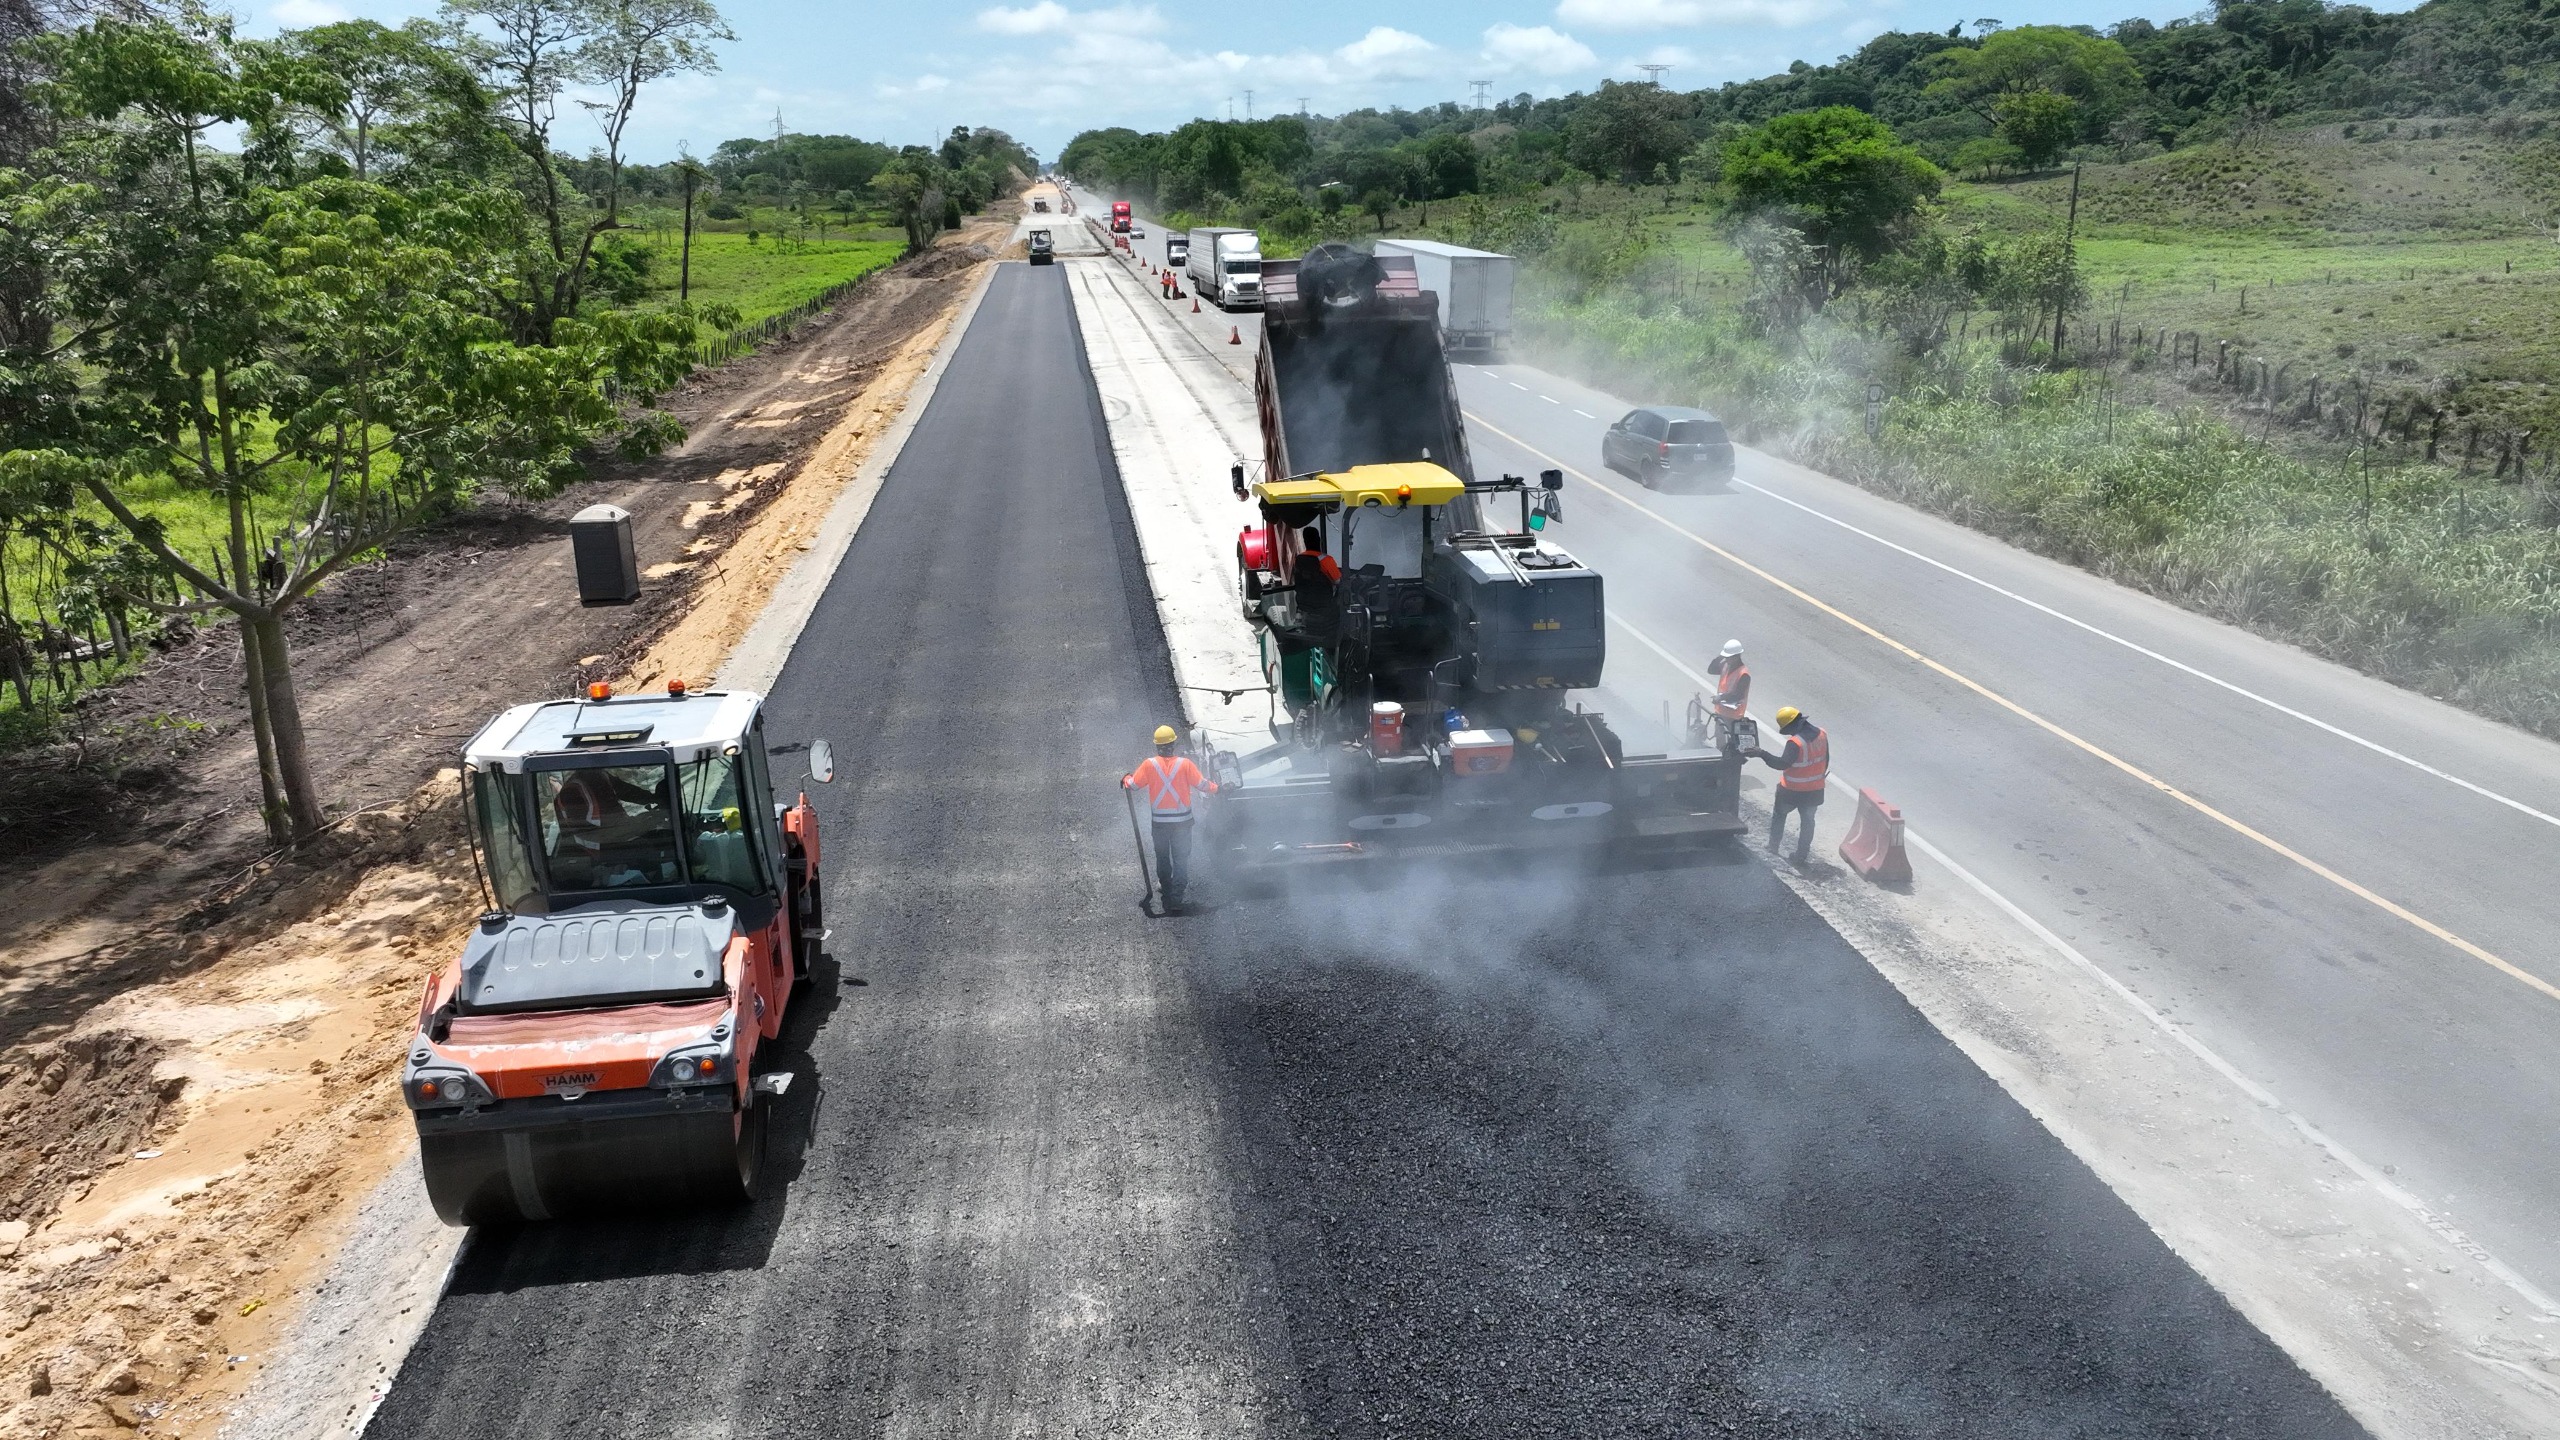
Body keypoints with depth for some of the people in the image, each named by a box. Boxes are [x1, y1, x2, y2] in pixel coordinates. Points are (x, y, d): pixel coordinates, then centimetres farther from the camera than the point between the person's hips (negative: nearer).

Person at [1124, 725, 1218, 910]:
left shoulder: (1149, 764, -12)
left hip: (1159, 820, 1)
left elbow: (1133, 784, -3)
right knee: (1180, 858, 8)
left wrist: (1125, 779, 20)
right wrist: (1215, 787, 12)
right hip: (1182, 820, -1)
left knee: (1162, 856, 22)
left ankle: (1166, 886, 38)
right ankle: (1175, 897, 4)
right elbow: (1201, 783, -8)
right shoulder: (1184, 763, -13)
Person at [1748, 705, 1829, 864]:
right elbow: (1825, 759, 6)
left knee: (1779, 815, 19)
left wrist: (1761, 753, -28)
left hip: (1792, 790, -5)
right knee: (1807, 821, 17)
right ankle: (1801, 856, 23)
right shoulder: (1822, 734, -5)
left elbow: (1782, 763, -30)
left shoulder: (1795, 742, -27)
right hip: (1815, 789, 5)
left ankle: (1773, 847, 27)